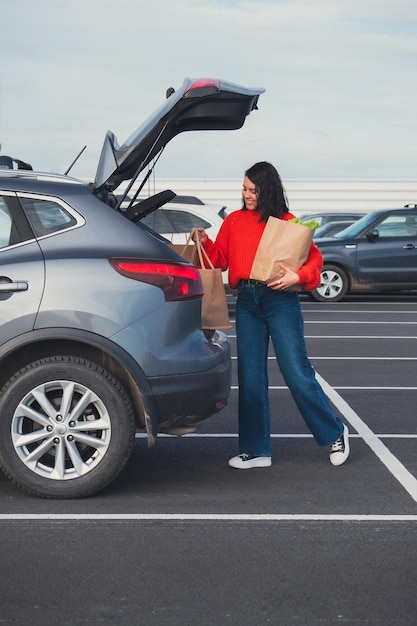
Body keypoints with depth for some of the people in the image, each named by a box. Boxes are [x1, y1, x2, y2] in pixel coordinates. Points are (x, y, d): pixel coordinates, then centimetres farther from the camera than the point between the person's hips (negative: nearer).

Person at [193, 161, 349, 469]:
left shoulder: (287, 222, 0)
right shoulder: (233, 221, 12)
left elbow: (315, 258, -1)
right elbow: (220, 259, 15)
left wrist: (297, 276, -18)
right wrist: (205, 242, -2)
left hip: (280, 301, -4)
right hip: (246, 304, 4)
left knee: (297, 372, -4)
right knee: (250, 377, 6)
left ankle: (335, 432, 15)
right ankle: (256, 450, 15)